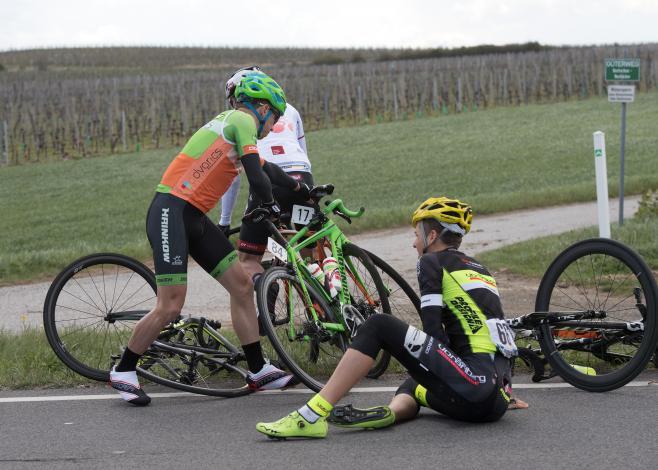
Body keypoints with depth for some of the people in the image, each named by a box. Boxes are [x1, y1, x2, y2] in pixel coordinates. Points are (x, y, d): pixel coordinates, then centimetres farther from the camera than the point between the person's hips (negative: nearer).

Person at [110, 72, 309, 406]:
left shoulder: (232, 122, 24)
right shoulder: (242, 120, -5)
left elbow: (264, 169, 39)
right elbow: (257, 178, -12)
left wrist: (299, 188, 49)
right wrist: (271, 206, 7)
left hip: (195, 218, 10)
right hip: (170, 212, -10)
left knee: (242, 285, 6)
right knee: (171, 306, -11)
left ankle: (258, 371, 11)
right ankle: (123, 371, 6)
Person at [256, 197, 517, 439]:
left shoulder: (432, 261, 6)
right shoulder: (479, 268, 29)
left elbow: (434, 330, -3)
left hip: (475, 385, -8)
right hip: (498, 403, 8)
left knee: (379, 326, -5)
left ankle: (311, 417, -17)